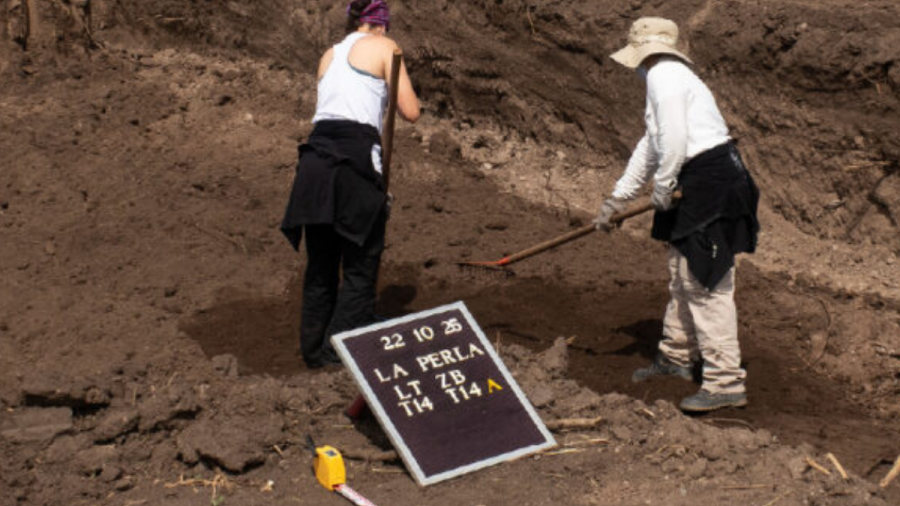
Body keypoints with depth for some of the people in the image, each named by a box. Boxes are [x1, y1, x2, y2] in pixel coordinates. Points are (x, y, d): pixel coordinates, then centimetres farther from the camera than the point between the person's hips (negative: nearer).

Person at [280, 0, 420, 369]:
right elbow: (410, 112, 3)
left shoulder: (328, 56, 24)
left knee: (320, 268, 14)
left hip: (315, 158, 6)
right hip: (355, 158, -6)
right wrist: (394, 81, 21)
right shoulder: (383, 47, 7)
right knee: (359, 269, 3)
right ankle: (340, 352, -2)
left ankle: (314, 351, 21)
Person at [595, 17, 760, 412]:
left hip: (710, 182, -11)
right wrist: (616, 199, 35)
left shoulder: (663, 75, -10)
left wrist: (662, 191, -8)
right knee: (683, 275, 22)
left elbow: (674, 140, -22)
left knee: (707, 283, -9)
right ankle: (676, 357, 39)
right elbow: (651, 146, 30)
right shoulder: (668, 76, 22)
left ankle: (726, 382, -7)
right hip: (697, 186, 11)